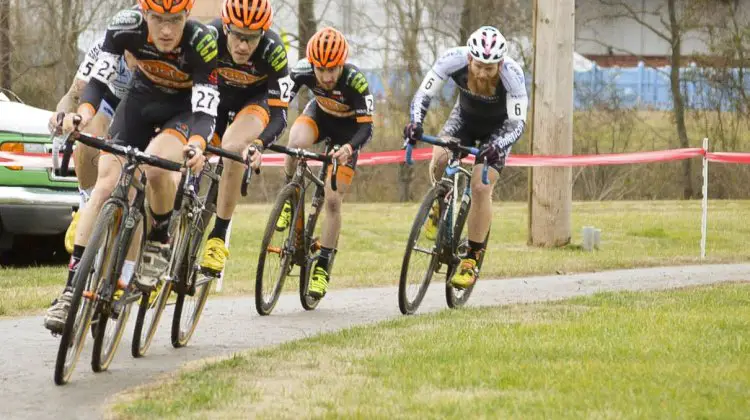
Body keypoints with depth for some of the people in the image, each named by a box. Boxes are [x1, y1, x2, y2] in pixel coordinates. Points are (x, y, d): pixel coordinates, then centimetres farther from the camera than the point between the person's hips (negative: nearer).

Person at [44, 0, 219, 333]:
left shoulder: (202, 43, -33)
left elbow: (205, 113, -35)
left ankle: (159, 242, -6)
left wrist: (197, 146, -56)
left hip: (185, 108, -3)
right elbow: (98, 79, -25)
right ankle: (72, 288, -12)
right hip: (142, 98, 3)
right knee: (105, 185, -12)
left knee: (155, 165, -34)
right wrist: (83, 113, -46)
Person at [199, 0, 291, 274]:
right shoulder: (209, 37, -30)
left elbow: (279, 116, -30)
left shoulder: (272, 51, -34)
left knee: (232, 149, -32)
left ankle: (219, 237, -21)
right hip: (218, 94, 3)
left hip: (257, 99, -3)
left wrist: (257, 144, -48)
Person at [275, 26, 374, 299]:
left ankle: (322, 267, 4)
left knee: (333, 200, -9)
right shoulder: (303, 71, -29)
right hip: (319, 115, 2)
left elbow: (366, 127, -34)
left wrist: (350, 148, -54)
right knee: (295, 142, -35)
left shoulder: (355, 80, -35)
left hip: (347, 129, -2)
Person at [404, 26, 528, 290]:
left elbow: (517, 124, -31)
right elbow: (423, 95, -24)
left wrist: (497, 146, -50)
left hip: (498, 128, -2)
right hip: (464, 117, 2)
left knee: (481, 188, -17)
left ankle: (472, 260, -3)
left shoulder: (512, 75, -35)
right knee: (440, 160, -27)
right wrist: (415, 123, -44)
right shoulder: (453, 60, -31)